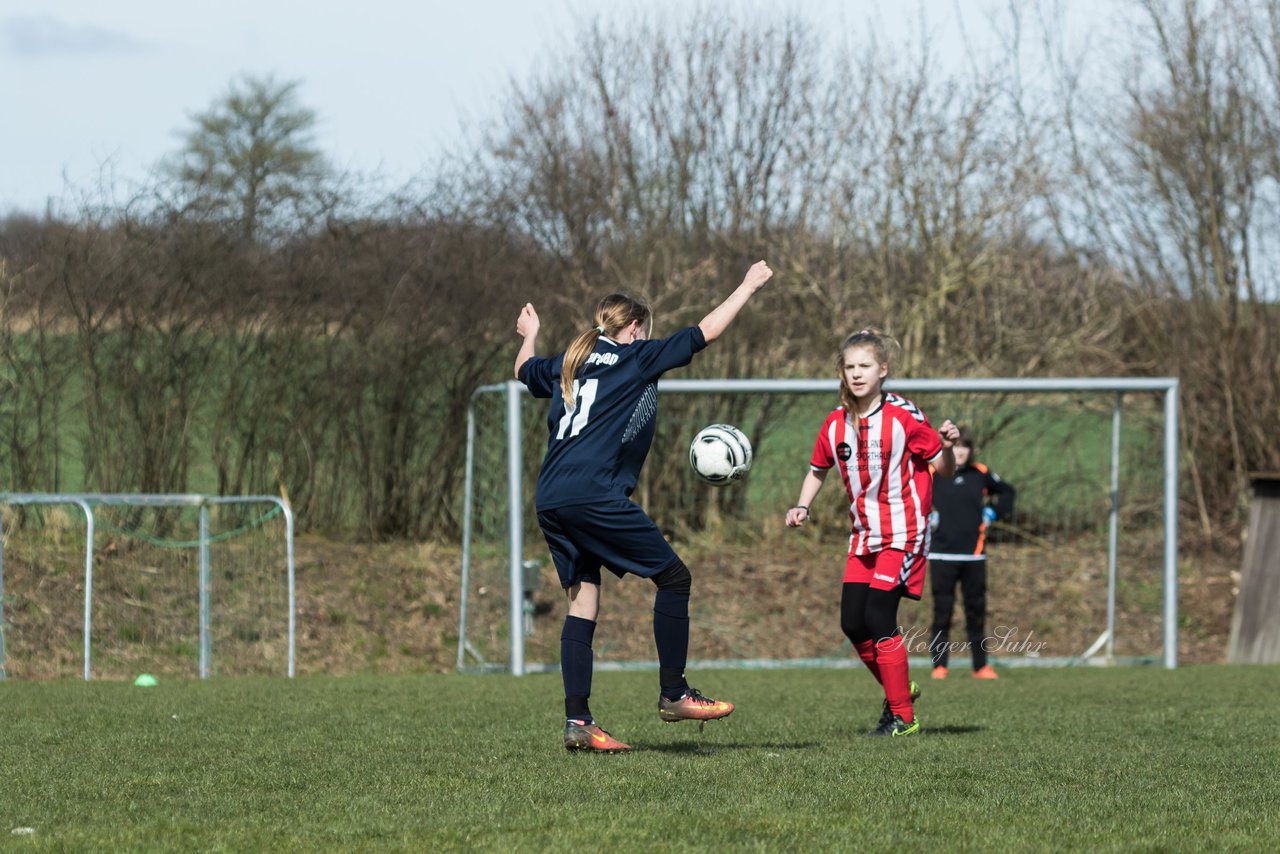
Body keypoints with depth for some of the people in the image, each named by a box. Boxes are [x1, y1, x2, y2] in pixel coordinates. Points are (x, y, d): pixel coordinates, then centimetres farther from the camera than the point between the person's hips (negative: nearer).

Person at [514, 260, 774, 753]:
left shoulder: (568, 363, 20)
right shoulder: (636, 358, 3)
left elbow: (525, 370, 41)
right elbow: (705, 333, 6)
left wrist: (529, 336, 62)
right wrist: (749, 287, 18)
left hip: (550, 500, 8)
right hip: (594, 494, -8)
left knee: (583, 599, 8)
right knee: (673, 577, 2)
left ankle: (577, 721, 2)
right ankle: (673, 695, 2)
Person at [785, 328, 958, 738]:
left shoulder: (904, 417, -12)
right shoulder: (836, 424, 3)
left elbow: (943, 468, -6)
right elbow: (818, 470, 18)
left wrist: (946, 446, -28)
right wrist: (802, 507, 1)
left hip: (903, 532, -6)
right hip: (863, 535, 6)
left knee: (878, 619, -15)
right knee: (853, 624, 3)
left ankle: (903, 716, -5)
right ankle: (899, 689, 27)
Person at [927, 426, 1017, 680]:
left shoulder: (981, 474, 7)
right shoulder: (931, 473, -1)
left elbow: (1008, 491, 23)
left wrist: (995, 512, 9)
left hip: (974, 554, 2)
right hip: (942, 554, -2)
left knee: (976, 611, 5)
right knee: (942, 611, -3)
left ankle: (981, 666, 12)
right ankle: (939, 666, 3)